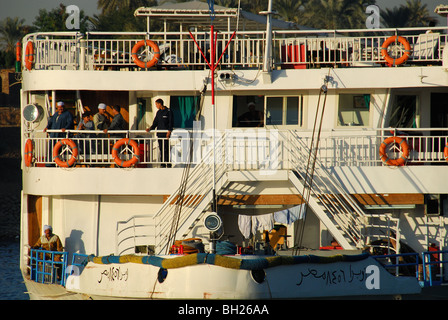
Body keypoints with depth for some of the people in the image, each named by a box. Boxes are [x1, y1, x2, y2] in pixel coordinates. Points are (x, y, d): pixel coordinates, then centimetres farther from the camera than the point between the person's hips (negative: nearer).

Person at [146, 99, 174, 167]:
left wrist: (169, 131, -18)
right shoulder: (158, 112, 15)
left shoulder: (168, 111, -4)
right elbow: (155, 123, 17)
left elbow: (171, 122, -7)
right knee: (161, 149, 5)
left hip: (166, 133, -6)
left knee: (166, 148, -11)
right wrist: (150, 128, 2)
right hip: (159, 133, 6)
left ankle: (168, 164, -8)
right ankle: (163, 164, 8)